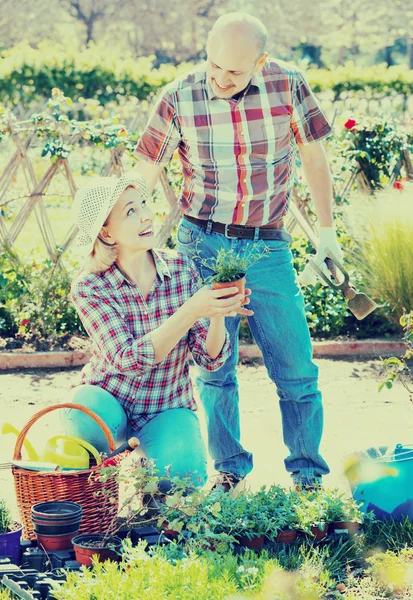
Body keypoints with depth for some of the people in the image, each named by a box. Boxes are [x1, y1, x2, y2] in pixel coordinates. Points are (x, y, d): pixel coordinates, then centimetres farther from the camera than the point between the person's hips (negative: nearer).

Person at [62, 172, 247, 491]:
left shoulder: (180, 268, -9)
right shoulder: (90, 286, -16)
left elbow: (211, 358, -10)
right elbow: (128, 361, -29)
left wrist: (217, 315, -32)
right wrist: (190, 312, -40)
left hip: (168, 408, 1)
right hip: (110, 401, -1)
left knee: (181, 473, -29)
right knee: (86, 415, -36)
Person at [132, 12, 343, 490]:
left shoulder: (288, 85, -7)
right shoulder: (179, 100, -10)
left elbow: (313, 157, 7)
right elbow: (145, 174, 1)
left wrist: (327, 230, 11)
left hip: (268, 248, 1)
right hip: (204, 244, -1)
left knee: (296, 369, 2)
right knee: (214, 368, 6)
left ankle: (308, 473, 18)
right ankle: (229, 470, 22)